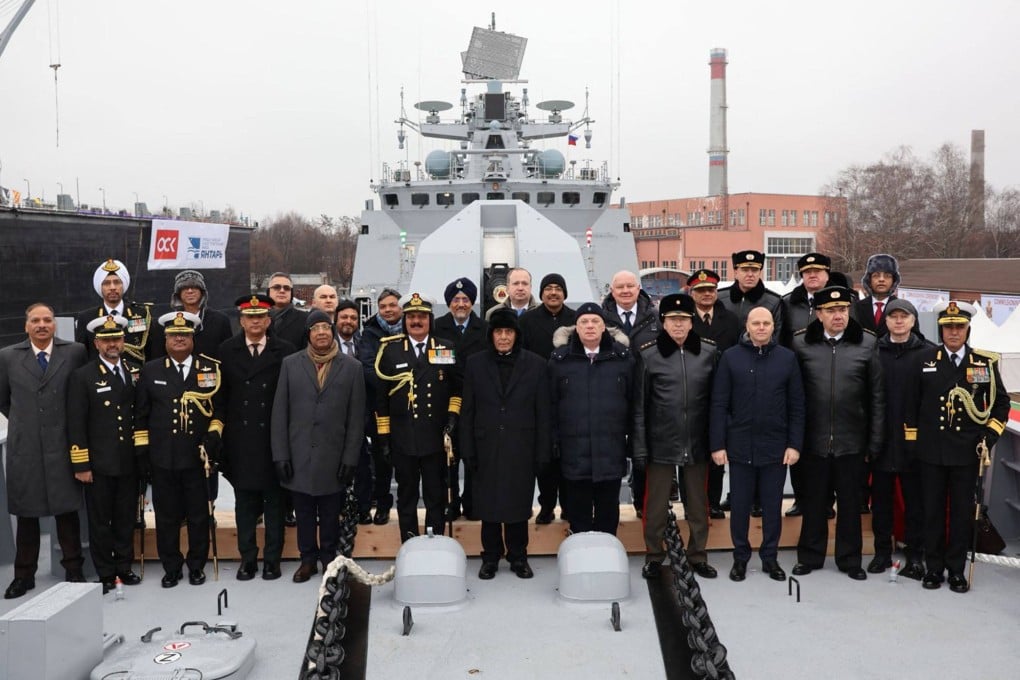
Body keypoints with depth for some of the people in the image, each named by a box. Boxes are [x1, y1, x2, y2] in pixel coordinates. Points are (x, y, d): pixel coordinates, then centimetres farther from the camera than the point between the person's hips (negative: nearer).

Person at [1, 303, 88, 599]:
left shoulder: (75, 352, -2)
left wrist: (72, 424, 7)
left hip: (62, 446, -1)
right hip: (24, 447, 2)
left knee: (67, 511, 6)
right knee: (26, 514, 10)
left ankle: (73, 570, 18)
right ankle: (24, 575, 21)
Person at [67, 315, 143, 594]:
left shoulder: (136, 372, 7)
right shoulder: (83, 377, -4)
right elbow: (76, 424, -7)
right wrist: (81, 465, -10)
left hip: (130, 463, 3)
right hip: (99, 464, -3)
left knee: (127, 519, 13)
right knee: (100, 521, 7)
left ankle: (125, 567, 26)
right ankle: (106, 574, 18)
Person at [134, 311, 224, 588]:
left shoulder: (210, 368, 4)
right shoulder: (150, 371, 6)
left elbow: (219, 407, 10)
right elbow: (141, 415, 8)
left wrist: (214, 436, -3)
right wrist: (141, 451, 3)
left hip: (198, 457, 0)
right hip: (163, 458, 1)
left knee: (199, 515, 7)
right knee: (167, 516, 8)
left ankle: (197, 566, 22)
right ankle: (171, 568, 23)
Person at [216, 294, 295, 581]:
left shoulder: (284, 350, -1)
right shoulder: (227, 351, 6)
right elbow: (221, 394, 6)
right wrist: (223, 429, 2)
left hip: (274, 438, -1)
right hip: (240, 439, 2)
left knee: (274, 501, 6)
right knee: (244, 501, 8)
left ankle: (272, 559, 16)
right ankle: (247, 559, 18)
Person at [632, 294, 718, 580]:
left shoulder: (709, 352, 0)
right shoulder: (648, 355, -5)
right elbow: (639, 405, -3)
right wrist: (640, 448, -6)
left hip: (697, 442, 2)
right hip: (660, 443, -2)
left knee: (698, 503, 14)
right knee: (656, 503, 8)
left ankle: (698, 555, 30)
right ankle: (654, 555, 25)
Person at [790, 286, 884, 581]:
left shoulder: (867, 343, -2)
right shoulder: (801, 343, -3)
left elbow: (877, 395, 0)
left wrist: (875, 440, -1)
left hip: (852, 441, 0)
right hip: (814, 440, 0)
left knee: (850, 501, 12)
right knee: (814, 500, 12)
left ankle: (850, 558, 27)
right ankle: (810, 556, 26)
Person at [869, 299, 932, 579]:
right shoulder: (874, 352, 2)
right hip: (881, 440, 2)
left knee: (915, 500, 7)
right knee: (881, 498, 11)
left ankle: (915, 555, 18)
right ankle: (882, 551, 23)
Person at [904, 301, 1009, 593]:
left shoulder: (985, 362, 2)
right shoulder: (925, 359, 1)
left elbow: (1002, 402, 10)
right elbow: (912, 403, 5)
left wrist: (990, 434, 0)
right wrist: (912, 441, 3)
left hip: (967, 451, 0)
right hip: (931, 450, 0)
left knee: (963, 511, 7)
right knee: (933, 511, 7)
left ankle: (957, 569, 18)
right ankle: (933, 567, 17)